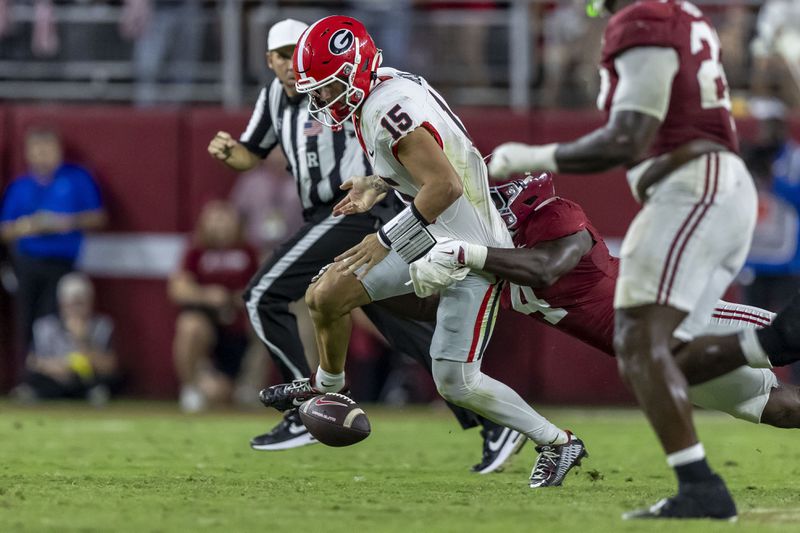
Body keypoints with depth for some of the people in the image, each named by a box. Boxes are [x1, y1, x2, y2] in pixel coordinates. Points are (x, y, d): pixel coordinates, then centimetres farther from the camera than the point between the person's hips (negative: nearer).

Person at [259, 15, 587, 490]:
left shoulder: (390, 110, -27)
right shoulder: (385, 91, 4)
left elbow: (446, 186, -33)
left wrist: (385, 240, -25)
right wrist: (378, 188, 11)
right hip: (430, 237, 10)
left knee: (455, 383, -11)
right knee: (325, 297, 9)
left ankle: (558, 443, 4)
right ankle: (327, 387, 37)